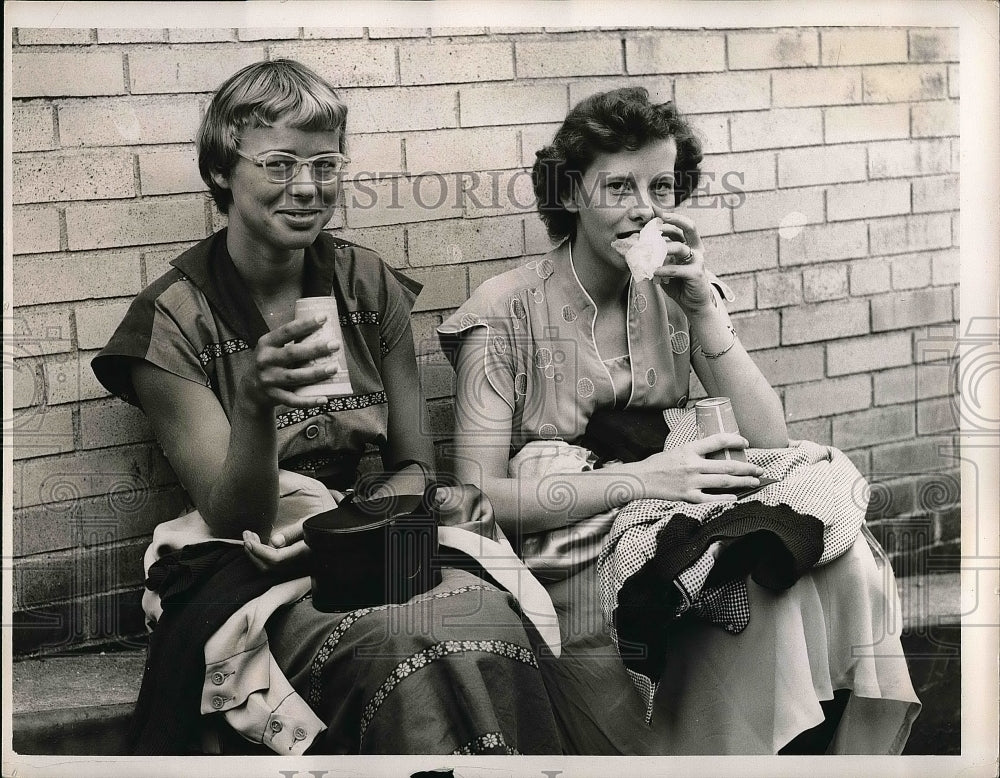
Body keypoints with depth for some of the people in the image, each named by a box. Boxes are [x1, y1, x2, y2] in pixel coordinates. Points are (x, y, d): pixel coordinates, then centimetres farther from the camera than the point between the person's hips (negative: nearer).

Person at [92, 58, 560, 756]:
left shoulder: (369, 286, 7)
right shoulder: (173, 319, -6)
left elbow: (414, 467, 10)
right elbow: (232, 518, -9)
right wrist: (257, 406, -29)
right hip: (243, 570, -4)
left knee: (484, 616, -29)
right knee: (402, 643, -34)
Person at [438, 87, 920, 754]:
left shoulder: (677, 294, 10)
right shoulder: (507, 313, -4)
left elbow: (771, 444, 0)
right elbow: (478, 495, -12)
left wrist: (704, 311, -11)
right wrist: (641, 479, -22)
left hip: (681, 527, 5)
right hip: (573, 563, -4)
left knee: (841, 564, -23)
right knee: (761, 583, -30)